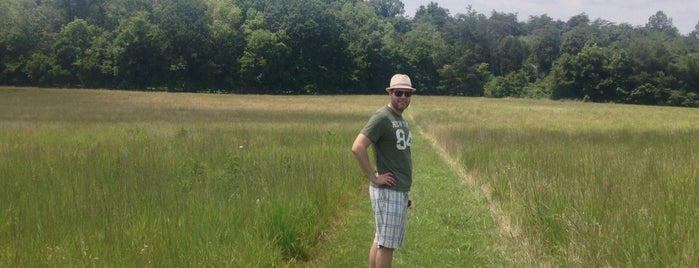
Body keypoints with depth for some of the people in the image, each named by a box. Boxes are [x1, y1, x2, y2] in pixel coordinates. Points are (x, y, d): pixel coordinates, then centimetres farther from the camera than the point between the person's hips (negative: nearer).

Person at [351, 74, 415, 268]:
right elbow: (357, 147, -25)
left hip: (401, 191, 9)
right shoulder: (382, 117, -15)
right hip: (388, 191, -9)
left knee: (380, 241, 14)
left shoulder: (402, 119, 15)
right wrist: (373, 177, -20)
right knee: (386, 243, -3)